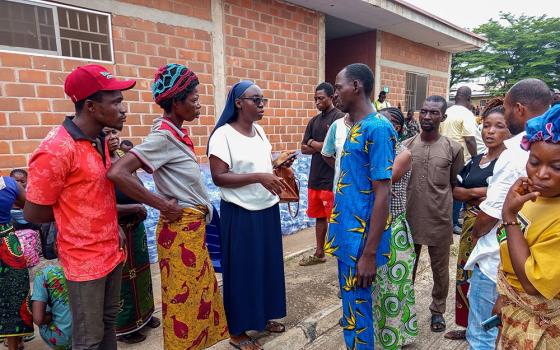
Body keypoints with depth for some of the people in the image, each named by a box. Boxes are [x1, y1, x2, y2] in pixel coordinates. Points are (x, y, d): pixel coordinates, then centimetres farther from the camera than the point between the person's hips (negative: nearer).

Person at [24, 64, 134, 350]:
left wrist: (114, 226, 2)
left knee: (107, 324, 23)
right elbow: (34, 213, -15)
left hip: (112, 251, 8)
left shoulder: (99, 140, 4)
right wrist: (74, 217, -3)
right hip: (85, 259, -7)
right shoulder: (56, 150, -22)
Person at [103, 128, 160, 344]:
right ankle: (123, 327, 28)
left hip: (135, 225, 8)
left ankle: (143, 314, 41)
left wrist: (140, 209, 1)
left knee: (140, 270, 21)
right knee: (121, 277, 8)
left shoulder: (124, 157, 2)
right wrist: (136, 207, -19)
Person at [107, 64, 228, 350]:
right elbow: (117, 173, -30)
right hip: (180, 229, -9)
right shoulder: (163, 137, -20)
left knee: (200, 292, 22)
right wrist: (163, 206, -21)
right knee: (183, 298, 7)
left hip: (194, 226, 9)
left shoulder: (177, 133, 6)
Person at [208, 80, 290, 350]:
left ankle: (263, 316, 37)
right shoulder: (223, 135, -15)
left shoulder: (259, 130, 9)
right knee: (242, 269, 5)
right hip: (240, 214, -7)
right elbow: (219, 177, -21)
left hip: (268, 210, 8)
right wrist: (259, 178, -27)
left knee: (267, 265, 17)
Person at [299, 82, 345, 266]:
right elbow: (304, 149, 10)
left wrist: (313, 143, -5)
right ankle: (319, 253, 29)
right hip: (315, 176, 7)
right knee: (319, 216, 16)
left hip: (331, 178, -7)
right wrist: (324, 146, -8)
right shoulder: (314, 120, 13)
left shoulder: (340, 118, -10)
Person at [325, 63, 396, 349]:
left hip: (361, 237, -9)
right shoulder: (354, 127, 11)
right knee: (349, 302, 21)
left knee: (358, 307, 6)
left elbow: (382, 194, -21)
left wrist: (370, 253, -21)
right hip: (347, 232, 9)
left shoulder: (378, 128, -17)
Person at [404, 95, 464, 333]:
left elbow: (456, 186, 4)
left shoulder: (453, 149, -5)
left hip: (440, 221, -1)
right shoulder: (405, 146, -2)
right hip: (409, 219, 1)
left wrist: (441, 204, 2)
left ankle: (438, 310, 37)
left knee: (440, 270, 15)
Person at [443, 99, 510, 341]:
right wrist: (476, 192, -11)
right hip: (470, 226, 7)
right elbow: (455, 190, 7)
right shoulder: (475, 160, 10)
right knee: (465, 276, 15)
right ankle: (468, 326, 34)